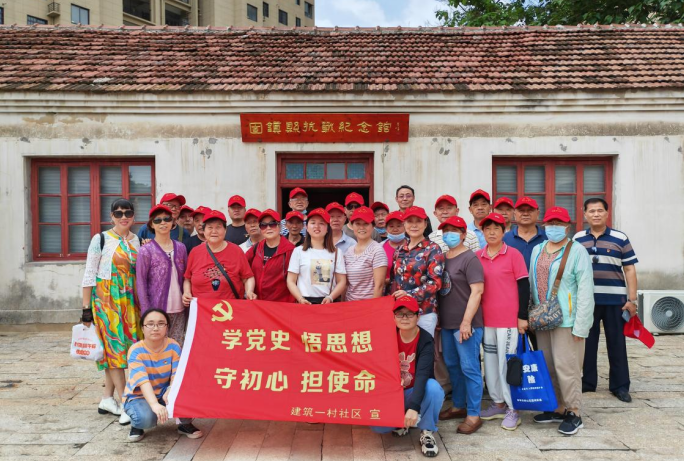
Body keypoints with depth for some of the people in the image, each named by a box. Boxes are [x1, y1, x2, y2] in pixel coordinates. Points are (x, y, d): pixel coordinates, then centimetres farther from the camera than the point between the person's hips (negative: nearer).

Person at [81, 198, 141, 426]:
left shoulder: (137, 241, 9)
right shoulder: (101, 239, -4)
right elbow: (89, 275, -4)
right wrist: (86, 308, -6)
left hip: (129, 301, 5)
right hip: (106, 299, -5)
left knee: (114, 348, 9)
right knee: (115, 345, -6)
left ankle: (108, 399, 20)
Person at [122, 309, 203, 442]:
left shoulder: (173, 347, -13)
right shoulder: (136, 350, -22)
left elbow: (177, 375, -20)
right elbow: (142, 381, -36)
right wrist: (154, 404, -51)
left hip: (163, 393, 3)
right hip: (139, 396, -2)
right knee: (146, 417, -35)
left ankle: (186, 424, -2)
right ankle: (136, 426, 2)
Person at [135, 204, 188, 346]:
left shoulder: (180, 248, 8)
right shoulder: (146, 251, -4)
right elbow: (141, 283, -5)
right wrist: (147, 312, -10)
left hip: (179, 309, 4)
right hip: (157, 309, -4)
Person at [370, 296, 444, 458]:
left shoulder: (426, 340, -20)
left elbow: (423, 375, -33)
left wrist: (414, 407, -45)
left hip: (416, 393, -2)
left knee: (433, 387, -35)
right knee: (376, 424, -22)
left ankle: (427, 432, -11)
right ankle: (401, 423, 13)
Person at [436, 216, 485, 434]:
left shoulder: (470, 258, -10)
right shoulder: (442, 257, 12)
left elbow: (477, 291, -16)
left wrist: (466, 322, -20)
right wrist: (438, 318, 15)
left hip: (466, 324, -7)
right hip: (447, 323, 8)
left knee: (469, 368, -2)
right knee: (452, 365, 16)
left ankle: (473, 415, 8)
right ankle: (458, 406, 30)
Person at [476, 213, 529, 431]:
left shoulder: (513, 254, -5)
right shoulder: (477, 256, 5)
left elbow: (524, 286, -4)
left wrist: (523, 316, -7)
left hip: (509, 319, -4)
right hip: (486, 319, 5)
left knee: (506, 363, -1)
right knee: (490, 362, 12)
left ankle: (512, 410, 12)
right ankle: (498, 403, 27)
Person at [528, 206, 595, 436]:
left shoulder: (577, 251, -8)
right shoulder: (537, 250, 11)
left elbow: (585, 290, -12)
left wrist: (581, 326, -15)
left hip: (567, 321, -7)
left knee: (566, 368, -2)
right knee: (547, 367, 13)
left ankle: (573, 414, 13)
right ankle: (557, 409, 27)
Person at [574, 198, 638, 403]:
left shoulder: (620, 238, 0)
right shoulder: (577, 239, 6)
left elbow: (630, 270, 1)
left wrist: (632, 299, -4)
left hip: (614, 299, -1)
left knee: (616, 343, 6)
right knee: (586, 343, 9)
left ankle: (620, 385, 17)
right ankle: (587, 382, 21)